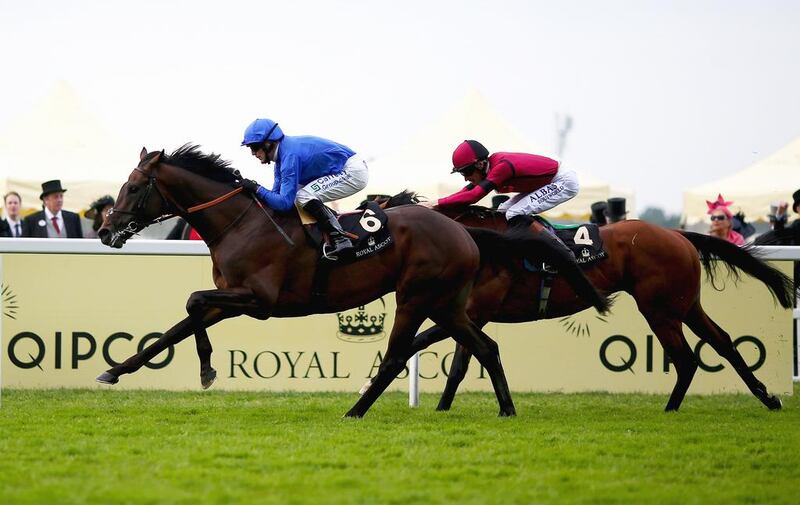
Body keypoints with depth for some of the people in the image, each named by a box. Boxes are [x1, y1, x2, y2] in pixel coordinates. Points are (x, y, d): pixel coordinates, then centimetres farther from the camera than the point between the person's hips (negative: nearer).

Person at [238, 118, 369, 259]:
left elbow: (284, 203, -26)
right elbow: (277, 193, 11)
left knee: (303, 196, -21)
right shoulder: (283, 151, 7)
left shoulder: (290, 155, -23)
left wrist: (257, 189, -19)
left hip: (354, 172, -10)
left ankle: (340, 240, -18)